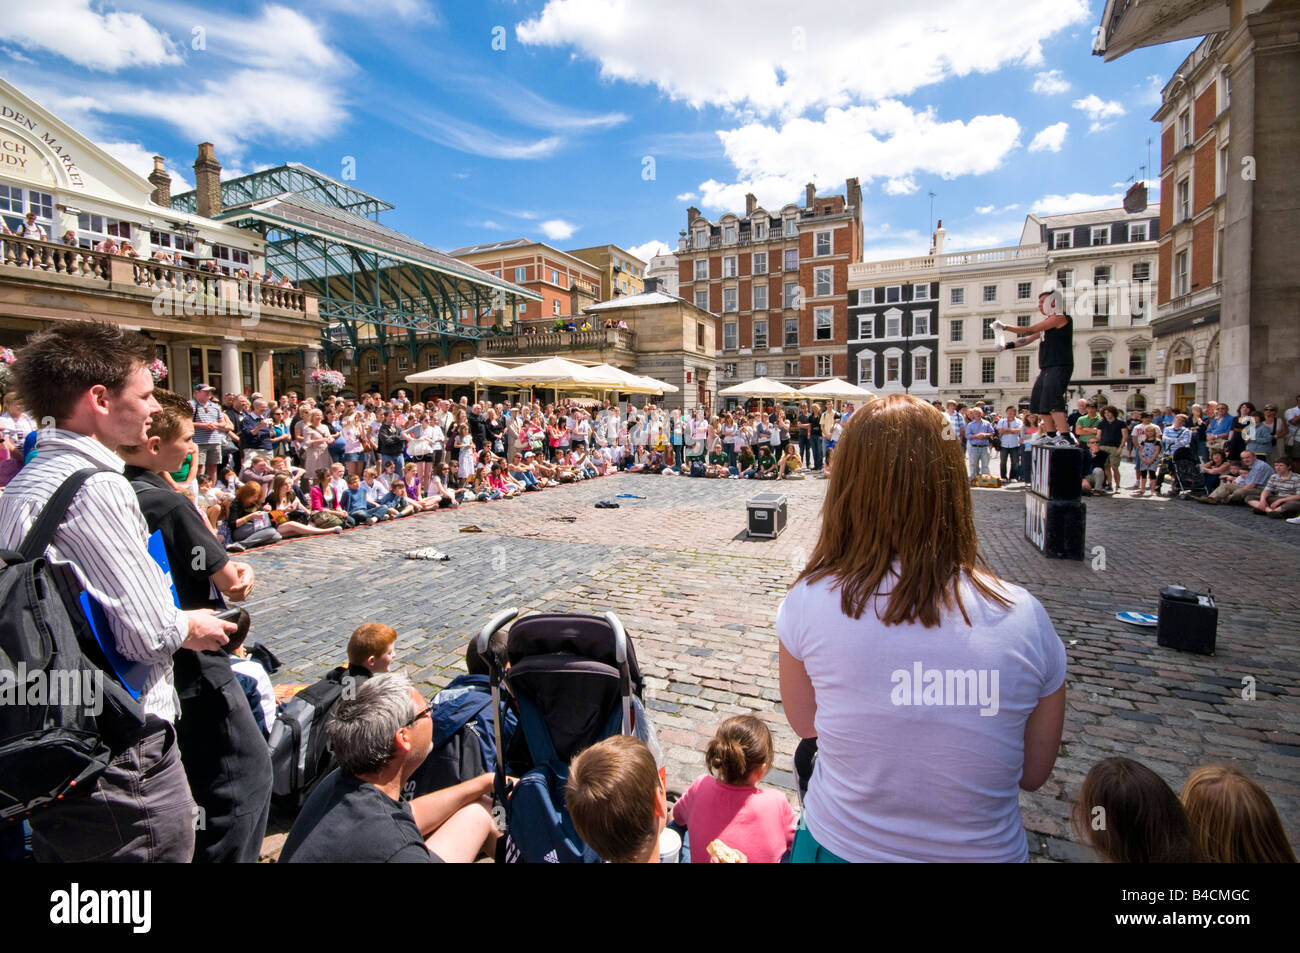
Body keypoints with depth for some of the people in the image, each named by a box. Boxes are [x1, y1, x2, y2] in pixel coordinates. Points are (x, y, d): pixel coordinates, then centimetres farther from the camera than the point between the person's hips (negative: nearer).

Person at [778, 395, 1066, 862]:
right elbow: (1033, 773, -1)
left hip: (841, 846, -1)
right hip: (985, 851, 2)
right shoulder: (1025, 618, -16)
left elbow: (805, 726, -3)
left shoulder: (810, 601, -21)